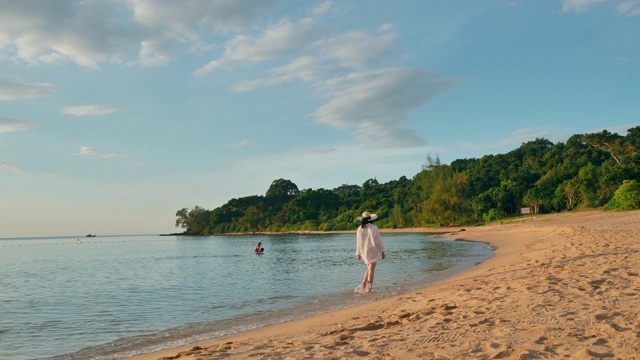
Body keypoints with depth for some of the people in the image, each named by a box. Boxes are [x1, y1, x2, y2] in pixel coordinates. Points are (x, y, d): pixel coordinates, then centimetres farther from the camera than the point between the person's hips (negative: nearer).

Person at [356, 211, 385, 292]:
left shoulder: (360, 229, -2)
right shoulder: (373, 228, -13)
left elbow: (358, 242, 4)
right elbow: (378, 241, -9)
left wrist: (358, 253, 13)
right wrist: (382, 251, 1)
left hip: (364, 252, 4)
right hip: (372, 251, -4)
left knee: (369, 268, 22)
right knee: (371, 270, 2)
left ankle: (364, 281, 0)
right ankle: (368, 289, -1)